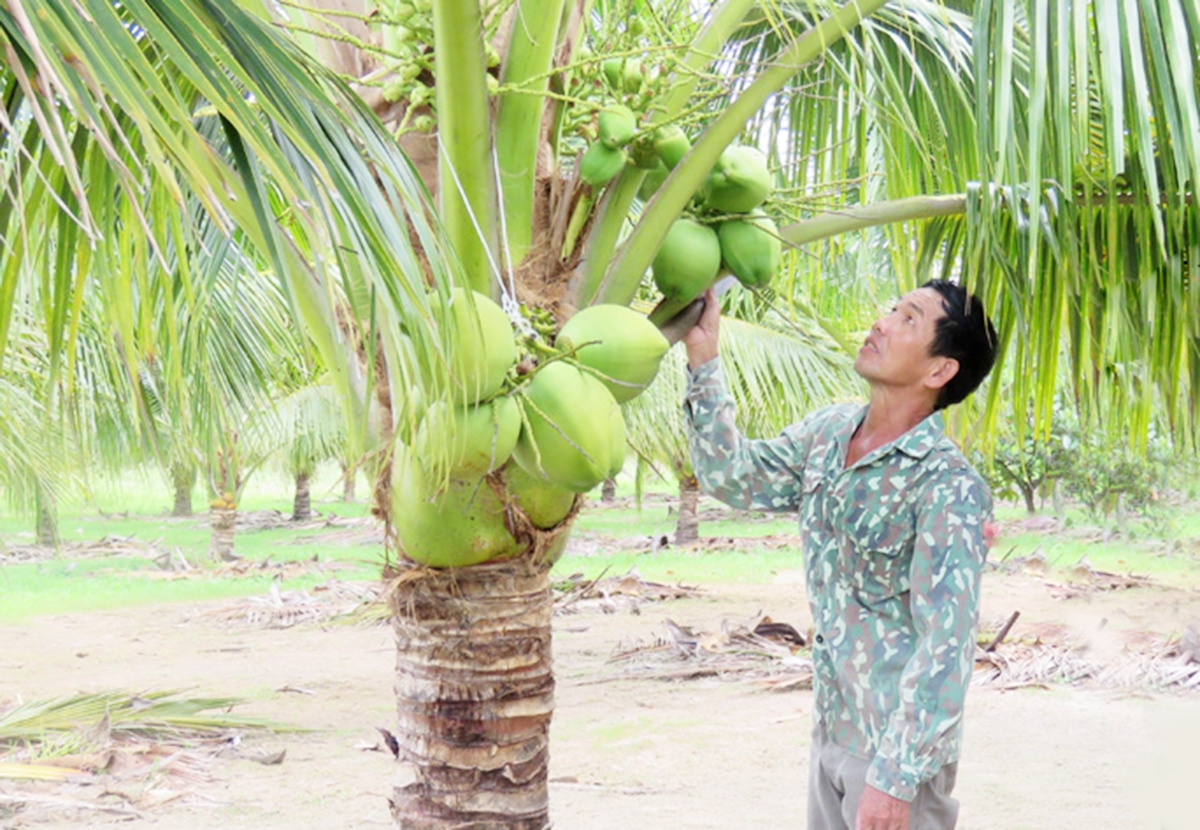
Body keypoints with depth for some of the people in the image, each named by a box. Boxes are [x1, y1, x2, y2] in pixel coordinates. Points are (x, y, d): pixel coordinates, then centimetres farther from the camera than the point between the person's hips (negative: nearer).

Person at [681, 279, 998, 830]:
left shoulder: (949, 489, -21)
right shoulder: (830, 433, 2)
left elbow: (945, 648, -23)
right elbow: (734, 476, 10)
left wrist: (896, 779, -23)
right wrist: (703, 358, 0)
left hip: (897, 748, -7)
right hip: (831, 736, 7)